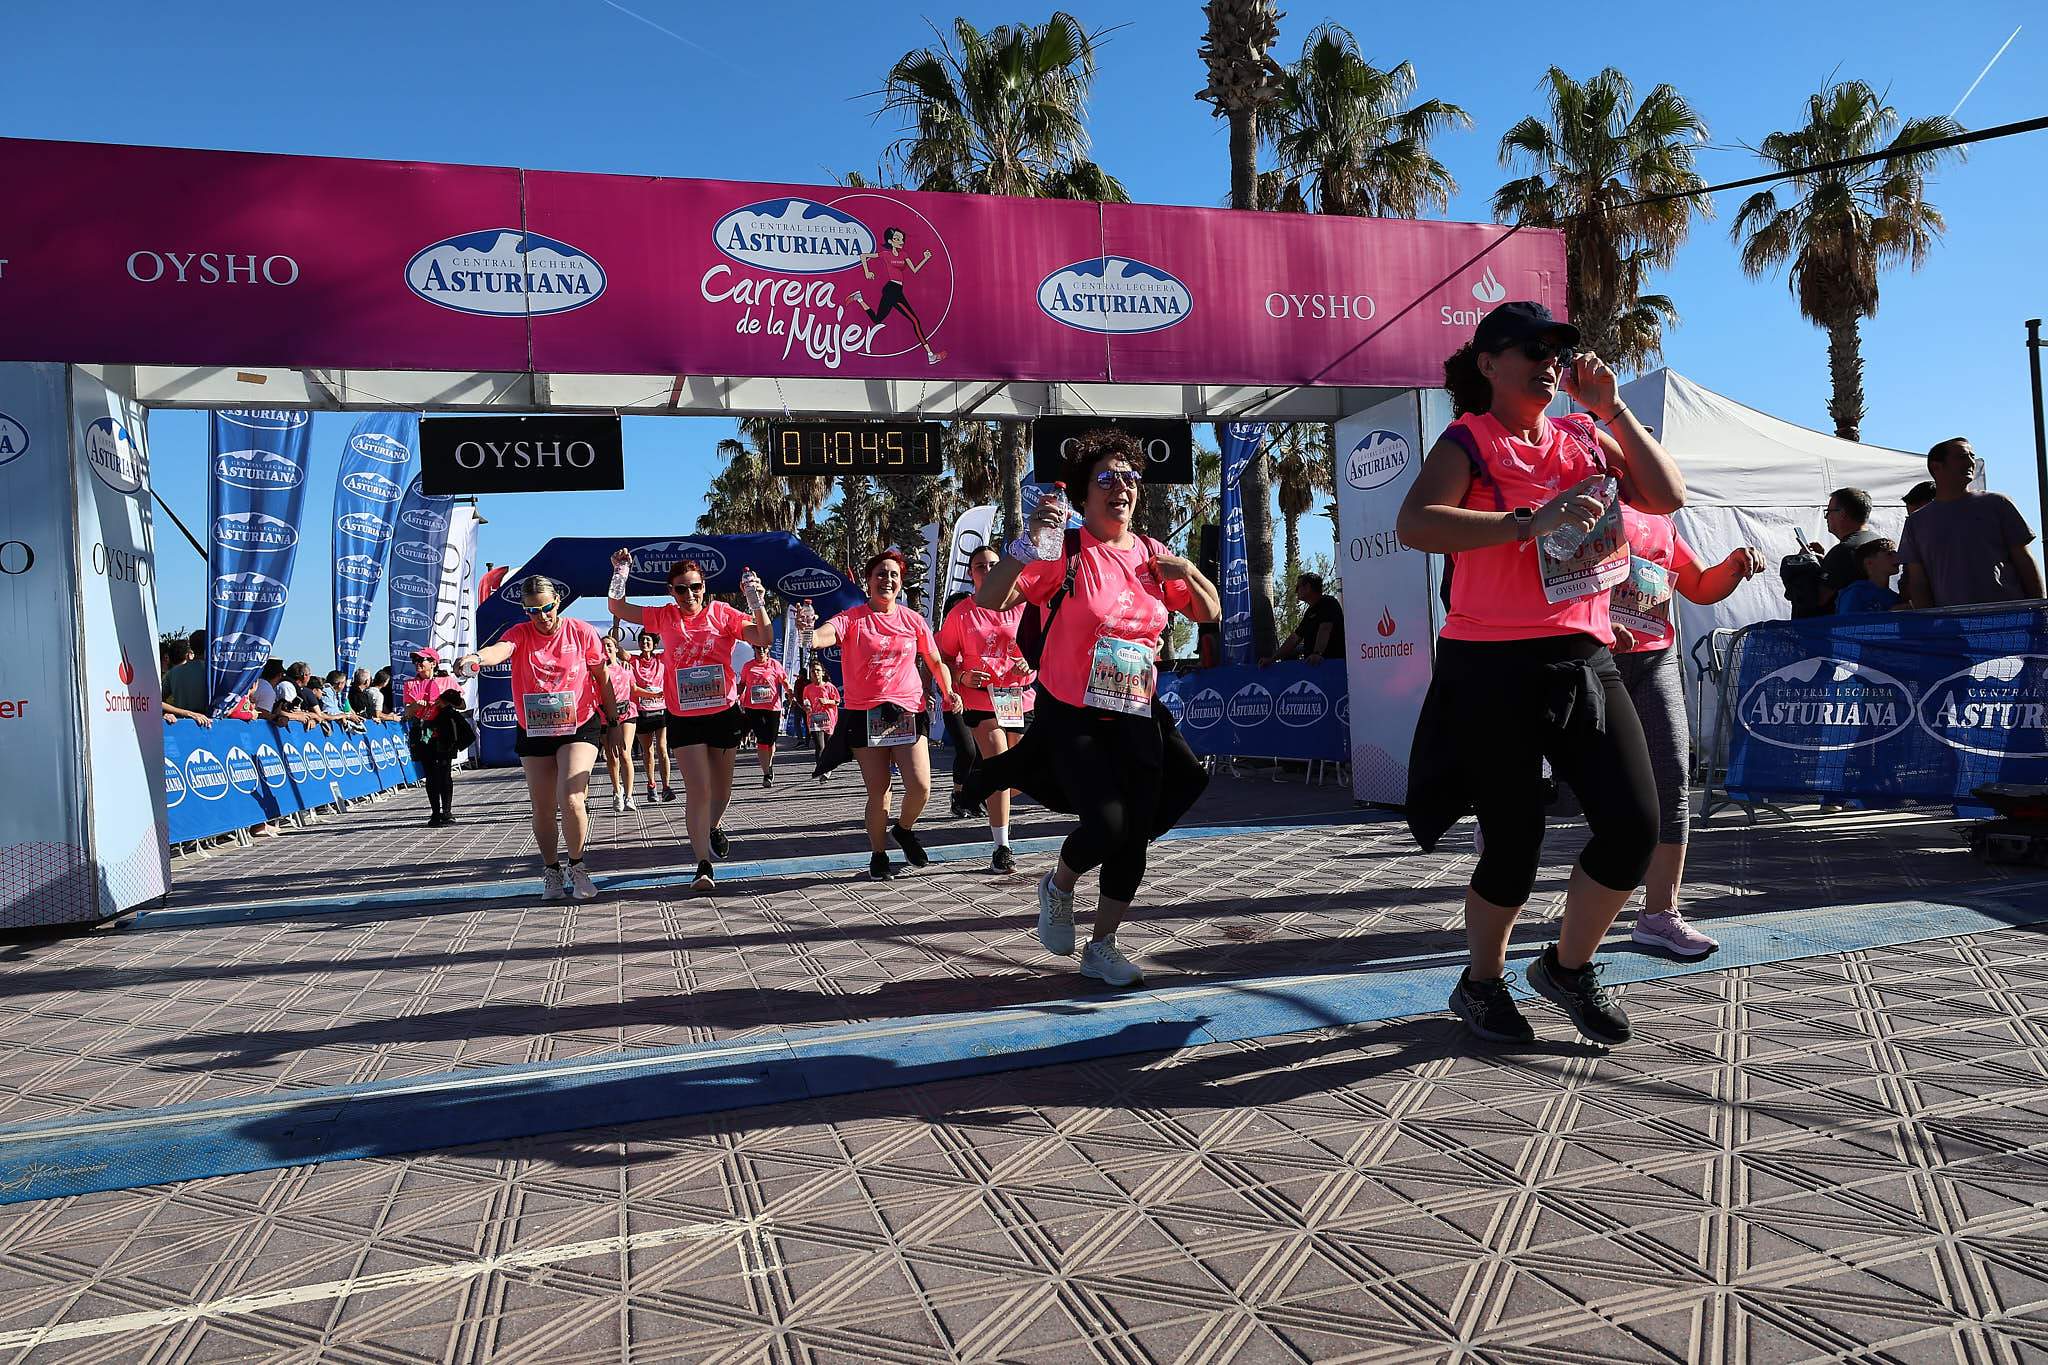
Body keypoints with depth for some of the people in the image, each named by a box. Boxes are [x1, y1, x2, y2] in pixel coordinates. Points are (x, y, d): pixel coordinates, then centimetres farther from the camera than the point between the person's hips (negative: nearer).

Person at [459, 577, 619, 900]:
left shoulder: (582, 632, -6)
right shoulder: (520, 634, -5)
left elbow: (602, 678, 4)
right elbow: (501, 648, -29)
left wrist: (614, 721, 7)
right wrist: (478, 657, -53)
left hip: (579, 727, -3)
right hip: (534, 732, 3)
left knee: (570, 799, -19)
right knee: (542, 808, 9)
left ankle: (577, 866, 4)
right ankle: (551, 870, 30)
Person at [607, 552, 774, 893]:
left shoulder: (722, 613, -4)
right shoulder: (665, 617, 1)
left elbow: (763, 638, -12)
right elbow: (618, 609, 6)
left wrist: (758, 602, -24)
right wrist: (620, 574, -9)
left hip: (724, 714, 1)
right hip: (683, 719, -1)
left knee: (721, 789, 18)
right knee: (698, 791, -9)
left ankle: (713, 827, 49)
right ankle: (703, 865, -6)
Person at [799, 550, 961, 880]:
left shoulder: (913, 620, 7)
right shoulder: (852, 618, -1)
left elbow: (936, 661, 17)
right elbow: (822, 636, -21)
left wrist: (948, 692, 1)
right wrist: (807, 631, -44)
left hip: (908, 712, 2)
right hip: (864, 715, -2)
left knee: (920, 787, -8)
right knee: (878, 791, 1)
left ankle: (904, 829, 24)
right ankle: (878, 855, 21)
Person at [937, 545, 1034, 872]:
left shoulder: (1020, 606, 5)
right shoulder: (961, 612, 2)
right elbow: (944, 655, 6)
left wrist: (1031, 663, -10)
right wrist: (962, 676, -12)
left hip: (1018, 697, 3)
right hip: (980, 698, -3)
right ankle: (1002, 848, -8)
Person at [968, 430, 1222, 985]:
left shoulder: (1152, 556, 7)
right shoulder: (1064, 552, -9)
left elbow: (1210, 613, 16)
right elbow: (988, 598, -19)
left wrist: (1188, 572, -3)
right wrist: (1030, 540, -31)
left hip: (1136, 717, 5)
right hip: (1071, 716, -5)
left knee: (1134, 835, 4)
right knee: (1106, 822, -19)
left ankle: (1102, 948, 22)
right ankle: (1059, 886, 17)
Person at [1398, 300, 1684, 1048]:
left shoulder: (1584, 439, 15)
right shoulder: (1470, 440, -4)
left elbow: (1668, 496, 6)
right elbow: (1414, 523, -21)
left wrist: (1611, 408, 1)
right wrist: (1530, 521, -26)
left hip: (1584, 660, 6)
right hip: (1494, 668, -5)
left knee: (1635, 826, -1)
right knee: (1514, 844, 1)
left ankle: (1568, 966, 22)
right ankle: (1481, 982, 26)